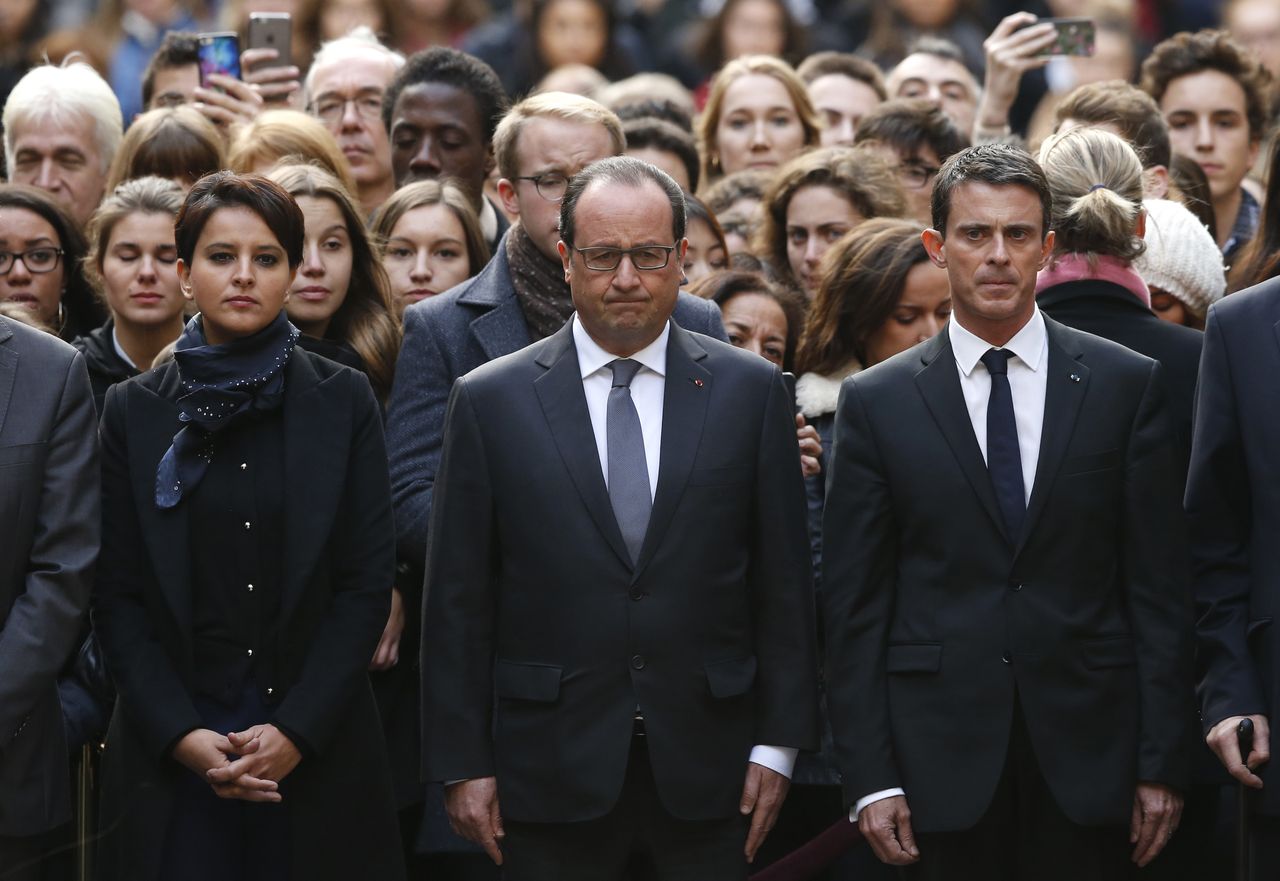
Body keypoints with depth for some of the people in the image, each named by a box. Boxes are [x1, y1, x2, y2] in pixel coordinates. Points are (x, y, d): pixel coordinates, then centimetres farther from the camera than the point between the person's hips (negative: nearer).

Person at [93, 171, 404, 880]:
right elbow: (117, 597, 2)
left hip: (317, 748, 0)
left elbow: (368, 581, -1)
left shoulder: (343, 402, 4)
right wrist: (180, 734, -10)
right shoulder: (135, 411, 5)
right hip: (172, 760, 0)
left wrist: (297, 730, -10)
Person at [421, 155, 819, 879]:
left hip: (706, 771, 1)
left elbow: (783, 581, 6)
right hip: (552, 777, -1)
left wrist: (778, 744, 1)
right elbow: (458, 600, 2)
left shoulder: (751, 391, 5)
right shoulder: (490, 401, 2)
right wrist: (462, 764, -2)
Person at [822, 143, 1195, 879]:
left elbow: (1159, 588, 3)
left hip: (1087, 759, 0)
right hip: (941, 757, 0)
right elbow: (854, 605, 3)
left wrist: (1163, 764, -2)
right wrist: (870, 777, -4)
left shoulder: (1128, 385, 4)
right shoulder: (876, 402, 4)